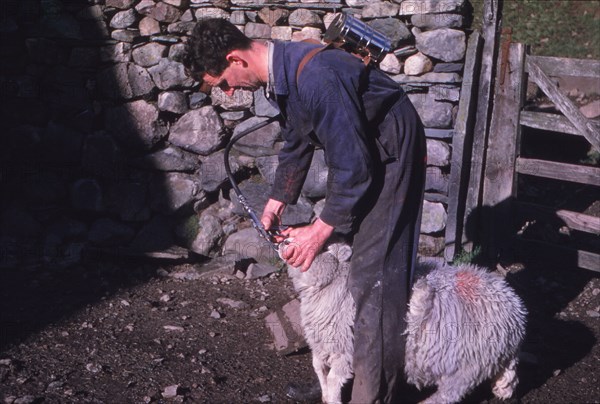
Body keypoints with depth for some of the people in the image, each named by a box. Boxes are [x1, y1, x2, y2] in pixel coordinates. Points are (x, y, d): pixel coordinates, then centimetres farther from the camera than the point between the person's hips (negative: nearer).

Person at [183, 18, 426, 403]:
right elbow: (297, 143, 14)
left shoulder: (315, 77, -32)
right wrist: (276, 204, 7)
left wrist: (320, 231, -20)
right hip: (354, 150, 10)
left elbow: (353, 165, -28)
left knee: (373, 276, -11)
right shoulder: (282, 73, -2)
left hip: (390, 151, -9)